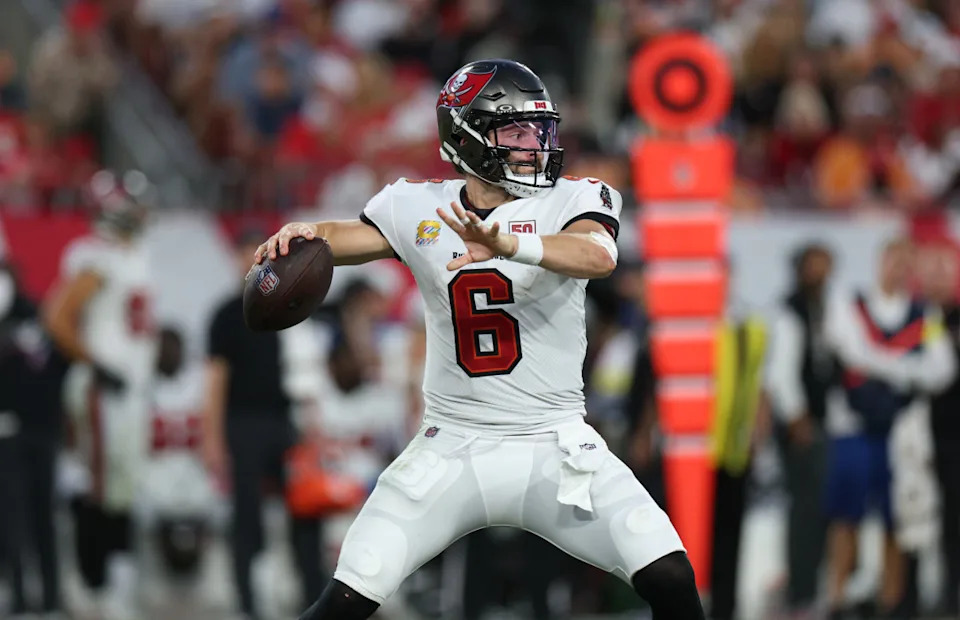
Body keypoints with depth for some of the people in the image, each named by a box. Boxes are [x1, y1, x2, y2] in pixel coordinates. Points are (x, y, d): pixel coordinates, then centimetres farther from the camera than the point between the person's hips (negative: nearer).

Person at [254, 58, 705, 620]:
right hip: (452, 447, 1)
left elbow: (600, 255, -24)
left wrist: (510, 245, -43)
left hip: (554, 447, -1)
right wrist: (301, 236, -27)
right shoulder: (420, 209, 4)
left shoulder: (572, 201, -4)